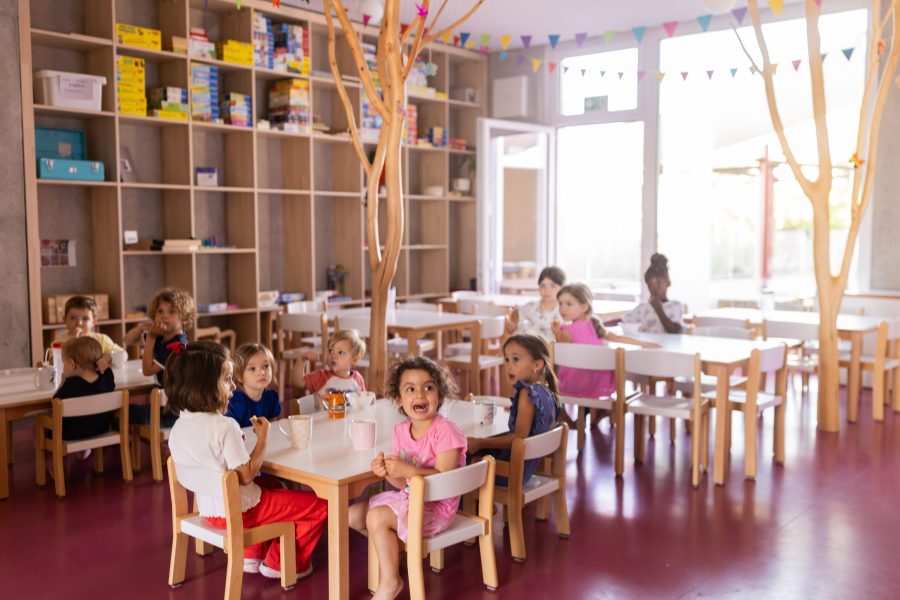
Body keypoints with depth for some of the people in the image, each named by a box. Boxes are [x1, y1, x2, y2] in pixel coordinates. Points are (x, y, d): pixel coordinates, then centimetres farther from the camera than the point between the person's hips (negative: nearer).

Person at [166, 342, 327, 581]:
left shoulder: (178, 427, -2)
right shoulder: (225, 426, -27)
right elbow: (246, 476, -23)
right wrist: (262, 438, -15)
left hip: (208, 509, 9)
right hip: (238, 511, -9)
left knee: (273, 487, 36)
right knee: (319, 506, 2)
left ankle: (251, 555, 33)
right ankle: (278, 563, 18)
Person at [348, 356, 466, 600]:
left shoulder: (445, 431, -21)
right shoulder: (400, 431, 0)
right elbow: (404, 483, 2)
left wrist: (406, 469, -35)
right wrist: (387, 472, -19)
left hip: (435, 507, -8)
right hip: (407, 498, 8)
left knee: (377, 517, -23)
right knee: (353, 515, 5)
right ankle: (391, 550, 24)